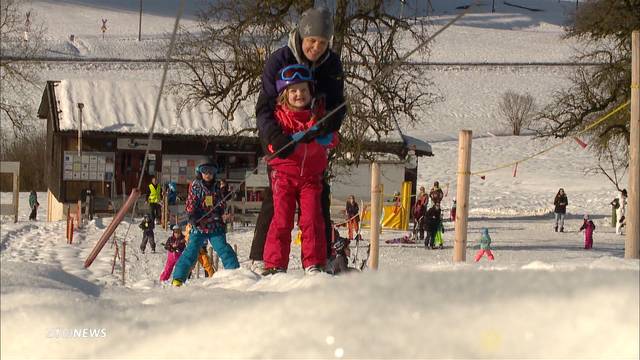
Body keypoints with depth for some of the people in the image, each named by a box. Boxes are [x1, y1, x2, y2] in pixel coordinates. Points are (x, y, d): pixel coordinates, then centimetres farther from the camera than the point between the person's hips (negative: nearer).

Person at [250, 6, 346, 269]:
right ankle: (260, 257, -12)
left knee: (319, 193, 3)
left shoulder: (332, 64, -5)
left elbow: (337, 105, -7)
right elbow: (264, 107, -18)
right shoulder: (279, 60, -16)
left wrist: (327, 127, -30)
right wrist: (275, 136, -36)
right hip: (280, 138, -4)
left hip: (313, 139, 4)